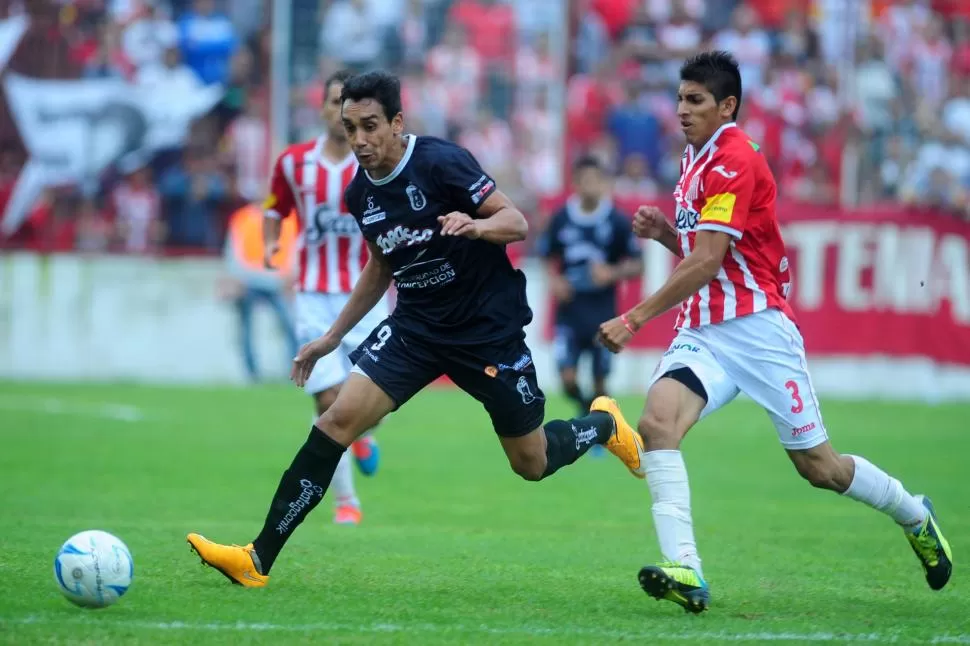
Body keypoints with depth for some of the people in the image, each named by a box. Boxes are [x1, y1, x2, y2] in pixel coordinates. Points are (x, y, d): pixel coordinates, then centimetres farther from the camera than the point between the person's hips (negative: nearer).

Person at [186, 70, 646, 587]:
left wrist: (477, 225, -38)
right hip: (416, 326, 5)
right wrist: (332, 337, 20)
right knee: (338, 418, -15)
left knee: (532, 464, 5)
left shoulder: (441, 162, -18)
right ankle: (258, 560, -16)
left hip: (489, 328, -5)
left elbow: (517, 222, -16)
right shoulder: (360, 194, 1)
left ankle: (604, 424, 40)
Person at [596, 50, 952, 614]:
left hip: (756, 328, -7)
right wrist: (664, 231, 5)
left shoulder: (734, 160, -14)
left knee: (819, 466, 4)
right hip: (703, 331, 7)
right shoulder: (695, 160, 15)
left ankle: (915, 516, 33)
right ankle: (685, 572, -32)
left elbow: (707, 262, -20)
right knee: (658, 421, -23)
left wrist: (635, 319, -20)